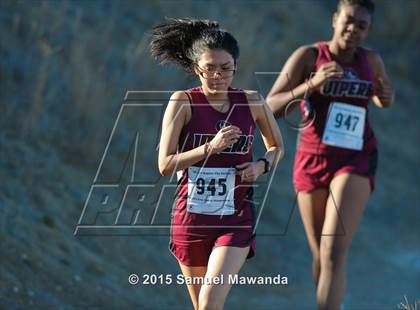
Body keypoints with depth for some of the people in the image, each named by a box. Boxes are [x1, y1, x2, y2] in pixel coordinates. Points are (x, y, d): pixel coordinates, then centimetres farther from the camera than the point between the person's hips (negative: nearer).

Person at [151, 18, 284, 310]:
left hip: (235, 222, -1)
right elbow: (165, 165, -9)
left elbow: (277, 146, 17)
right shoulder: (183, 102, -5)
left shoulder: (252, 102, 0)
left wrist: (263, 165, -5)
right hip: (191, 219, 1)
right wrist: (211, 147, -20)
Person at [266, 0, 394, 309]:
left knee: (334, 253, -18)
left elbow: (383, 100, 24)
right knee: (321, 255, 14)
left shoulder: (371, 59, 2)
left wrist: (387, 95, -2)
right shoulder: (307, 55, -7)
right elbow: (270, 108, -12)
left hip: (355, 162, -1)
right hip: (313, 161, 1)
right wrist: (313, 83, -26)